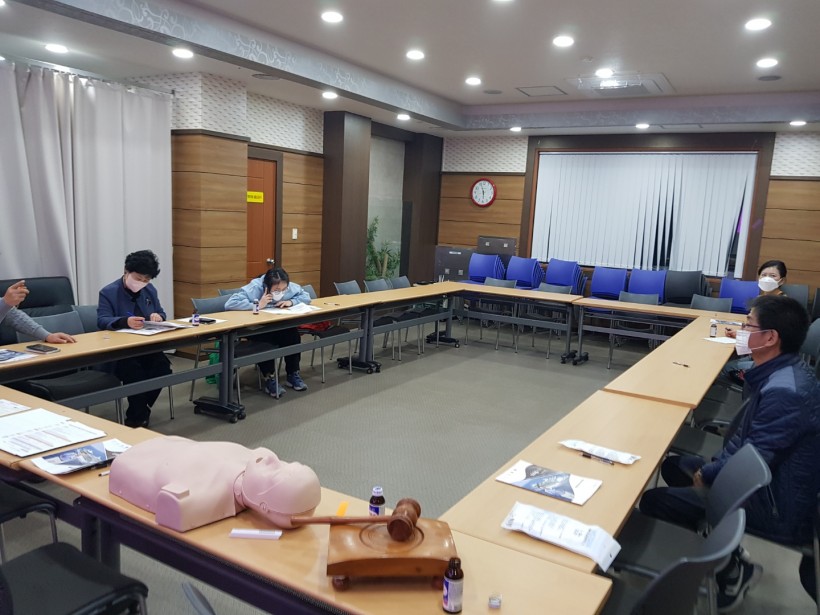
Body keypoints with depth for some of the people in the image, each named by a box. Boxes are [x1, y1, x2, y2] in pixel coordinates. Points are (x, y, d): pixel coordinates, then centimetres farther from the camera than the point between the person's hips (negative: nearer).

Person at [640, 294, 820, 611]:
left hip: (779, 507, -10)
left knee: (653, 501, -11)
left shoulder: (784, 391, -30)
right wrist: (713, 465, 1)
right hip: (769, 481, 10)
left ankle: (730, 573, 7)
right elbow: (744, 436, 11)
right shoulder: (783, 373, 2)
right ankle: (730, 559, 20)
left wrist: (706, 474, -9)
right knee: (674, 466, 19)